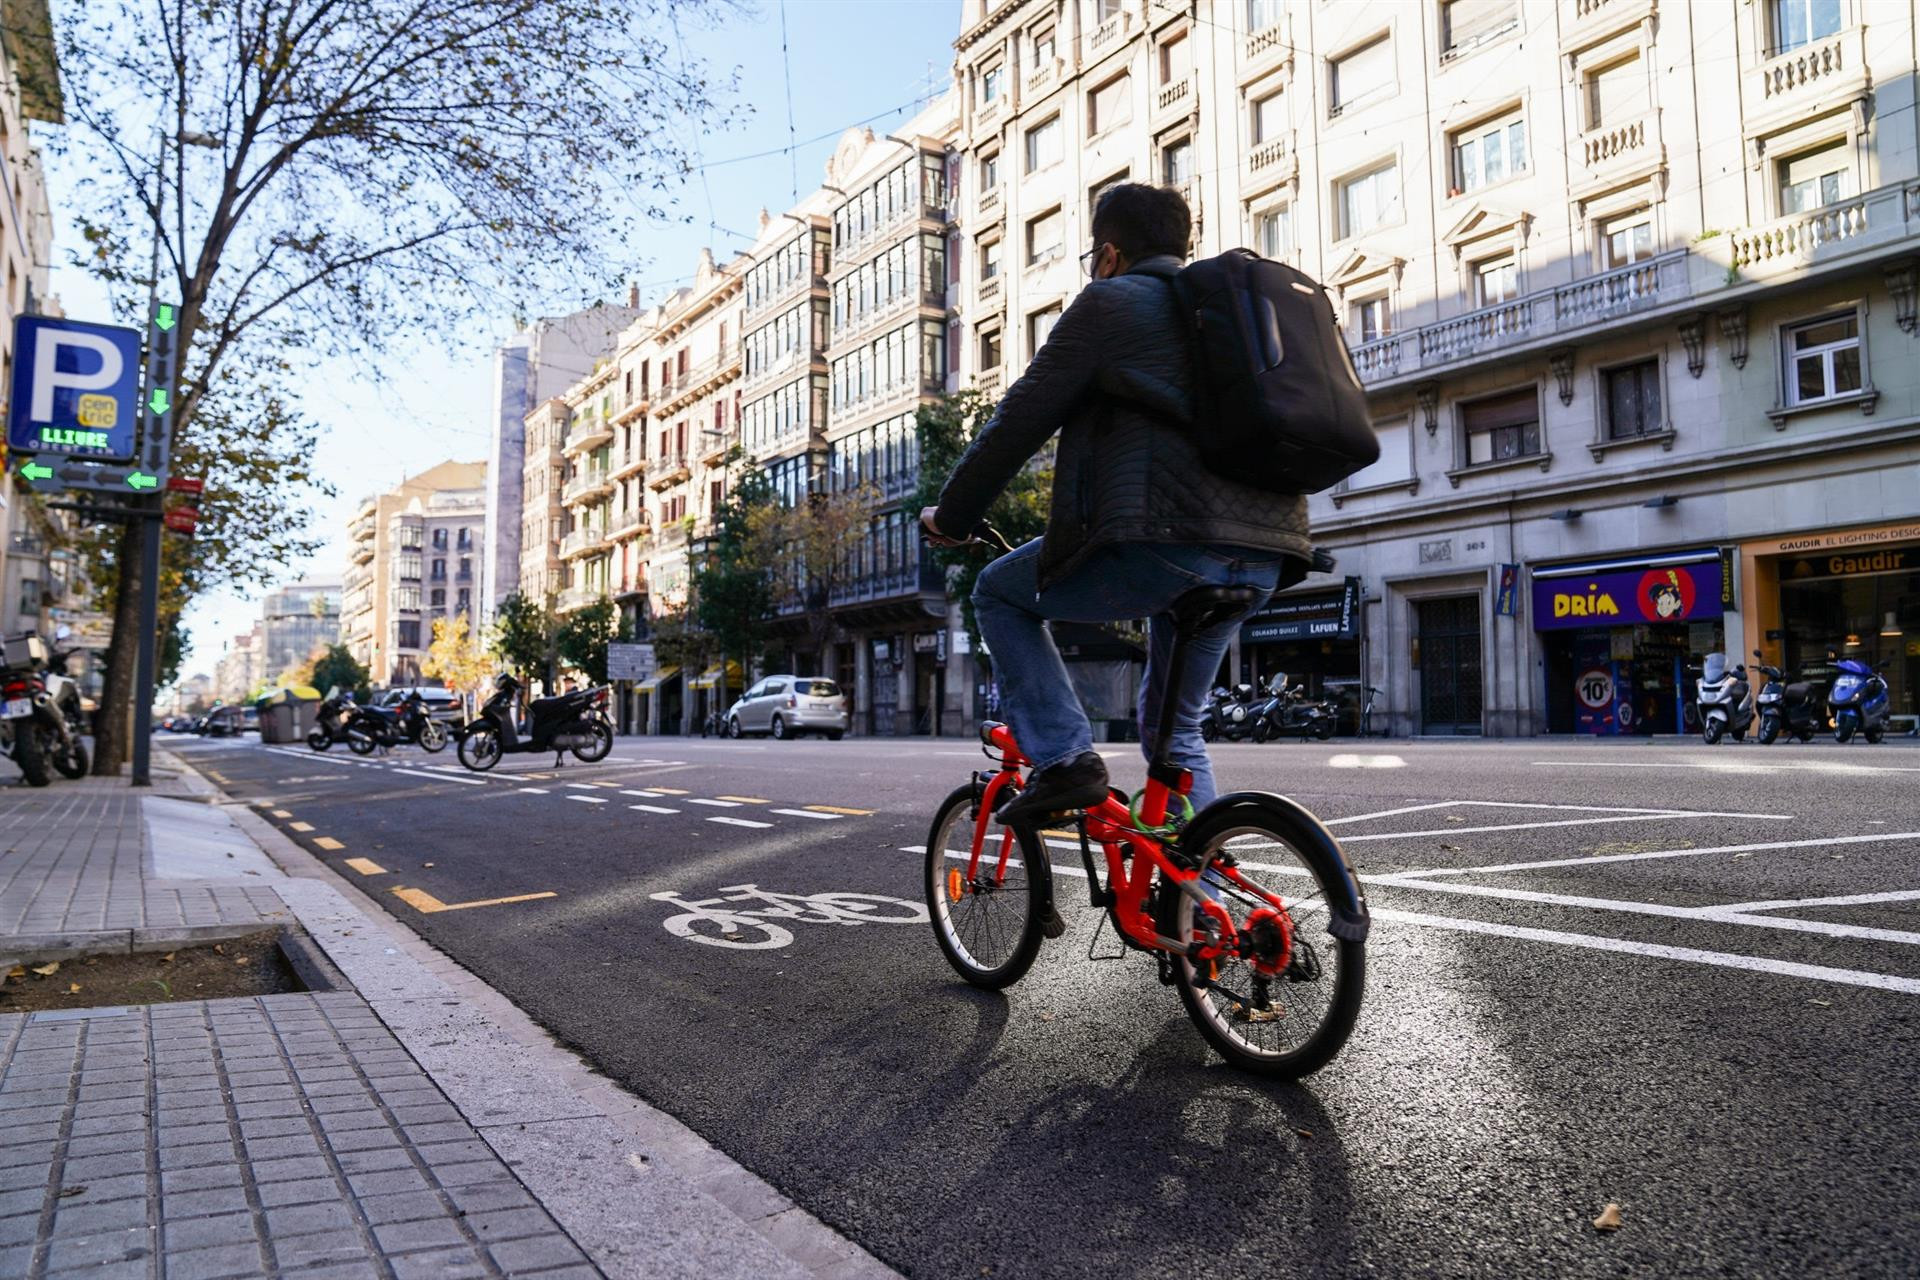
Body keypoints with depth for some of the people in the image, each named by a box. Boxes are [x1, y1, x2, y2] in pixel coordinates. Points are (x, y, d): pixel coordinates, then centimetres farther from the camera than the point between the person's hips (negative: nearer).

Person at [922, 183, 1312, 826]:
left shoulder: (1111, 300, 5)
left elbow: (1021, 419, 2)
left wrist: (951, 513, 13)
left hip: (1162, 542, -8)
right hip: (1264, 557, 8)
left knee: (1000, 593, 16)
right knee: (1174, 726, 24)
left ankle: (1063, 758, 4)